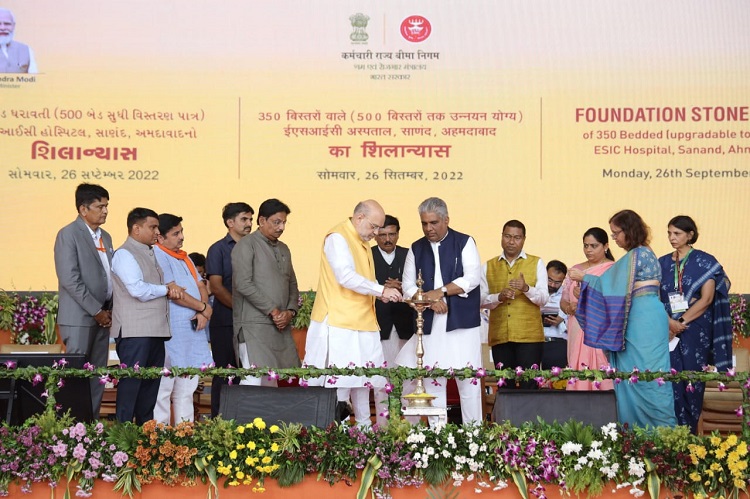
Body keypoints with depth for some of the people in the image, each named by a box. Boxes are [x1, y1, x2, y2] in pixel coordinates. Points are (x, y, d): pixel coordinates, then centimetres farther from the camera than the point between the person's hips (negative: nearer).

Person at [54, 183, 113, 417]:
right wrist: (97, 311, -14)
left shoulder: (105, 237, 17)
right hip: (78, 317, -7)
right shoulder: (68, 235, -7)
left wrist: (109, 311, 5)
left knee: (98, 377, 6)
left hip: (102, 316, 7)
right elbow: (70, 279, -15)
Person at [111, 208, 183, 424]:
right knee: (132, 380, -9)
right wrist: (166, 289, -5)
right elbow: (138, 289, -20)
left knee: (152, 382, 10)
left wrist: (170, 290, 0)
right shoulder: (124, 254, -7)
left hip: (155, 330, 9)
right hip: (134, 331, -9)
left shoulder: (150, 253, 21)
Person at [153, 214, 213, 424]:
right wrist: (204, 307, -6)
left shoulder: (184, 258, 18)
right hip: (170, 333, -9)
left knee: (187, 389, 11)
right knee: (164, 388, -7)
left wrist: (204, 313, -4)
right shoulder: (157, 257, -10)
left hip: (193, 330, 9)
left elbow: (201, 286, 15)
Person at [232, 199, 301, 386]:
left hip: (281, 326, 7)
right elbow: (244, 284, -12)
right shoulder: (246, 245, -2)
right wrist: (273, 311, -11)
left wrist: (290, 311, 1)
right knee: (256, 381, -14)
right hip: (255, 326, -7)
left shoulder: (283, 249, 21)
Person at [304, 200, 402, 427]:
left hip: (362, 321, 9)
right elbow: (346, 277, -22)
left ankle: (364, 426, 15)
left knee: (362, 377, 10)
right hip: (339, 322, -9)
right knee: (342, 378, -9)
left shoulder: (362, 242, 17)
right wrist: (381, 290, -22)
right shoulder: (338, 237, -12)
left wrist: (381, 292, 4)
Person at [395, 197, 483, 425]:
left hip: (462, 321, -3)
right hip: (429, 325, 3)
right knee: (432, 380, 1)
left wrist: (440, 291, -13)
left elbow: (472, 278, -7)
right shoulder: (416, 249, 13)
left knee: (468, 379, -3)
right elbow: (408, 286, 9)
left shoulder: (464, 243, 3)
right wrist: (430, 301, -9)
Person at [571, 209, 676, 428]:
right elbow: (621, 286, 20)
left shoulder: (636, 255, -12)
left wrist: (583, 277, -3)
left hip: (643, 321, -10)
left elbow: (612, 284, -12)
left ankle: (663, 427, -4)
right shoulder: (644, 253, 18)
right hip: (639, 320, 10)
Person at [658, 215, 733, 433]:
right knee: (672, 381, -3)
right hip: (668, 330, 3)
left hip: (695, 331, -3)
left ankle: (690, 434, 5)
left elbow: (706, 299, -7)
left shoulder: (704, 262, 0)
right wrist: (669, 322, -11)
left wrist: (681, 322, -13)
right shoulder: (662, 263, 11)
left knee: (692, 382, -2)